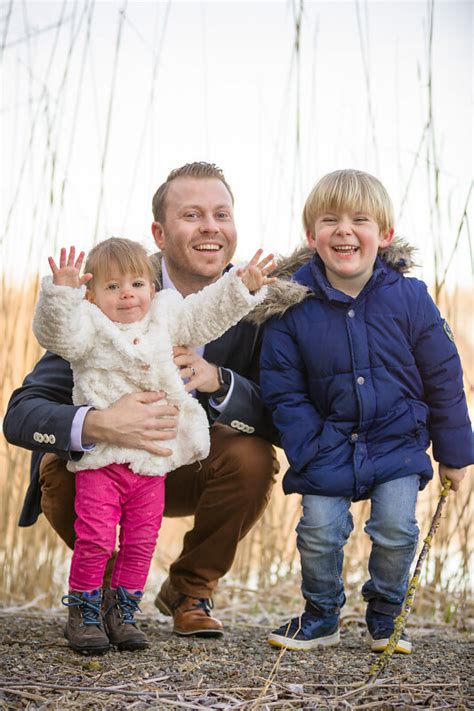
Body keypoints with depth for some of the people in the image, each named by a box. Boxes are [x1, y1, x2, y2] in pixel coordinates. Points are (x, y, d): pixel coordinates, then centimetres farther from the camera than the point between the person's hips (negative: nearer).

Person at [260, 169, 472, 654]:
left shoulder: (409, 299, -8)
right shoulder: (293, 307, -9)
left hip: (397, 442, 0)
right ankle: (321, 615, 20)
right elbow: (283, 391, -3)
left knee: (396, 530, -9)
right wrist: (311, 453, -12)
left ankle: (384, 616, 18)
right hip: (328, 445, 0)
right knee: (319, 532, -8)